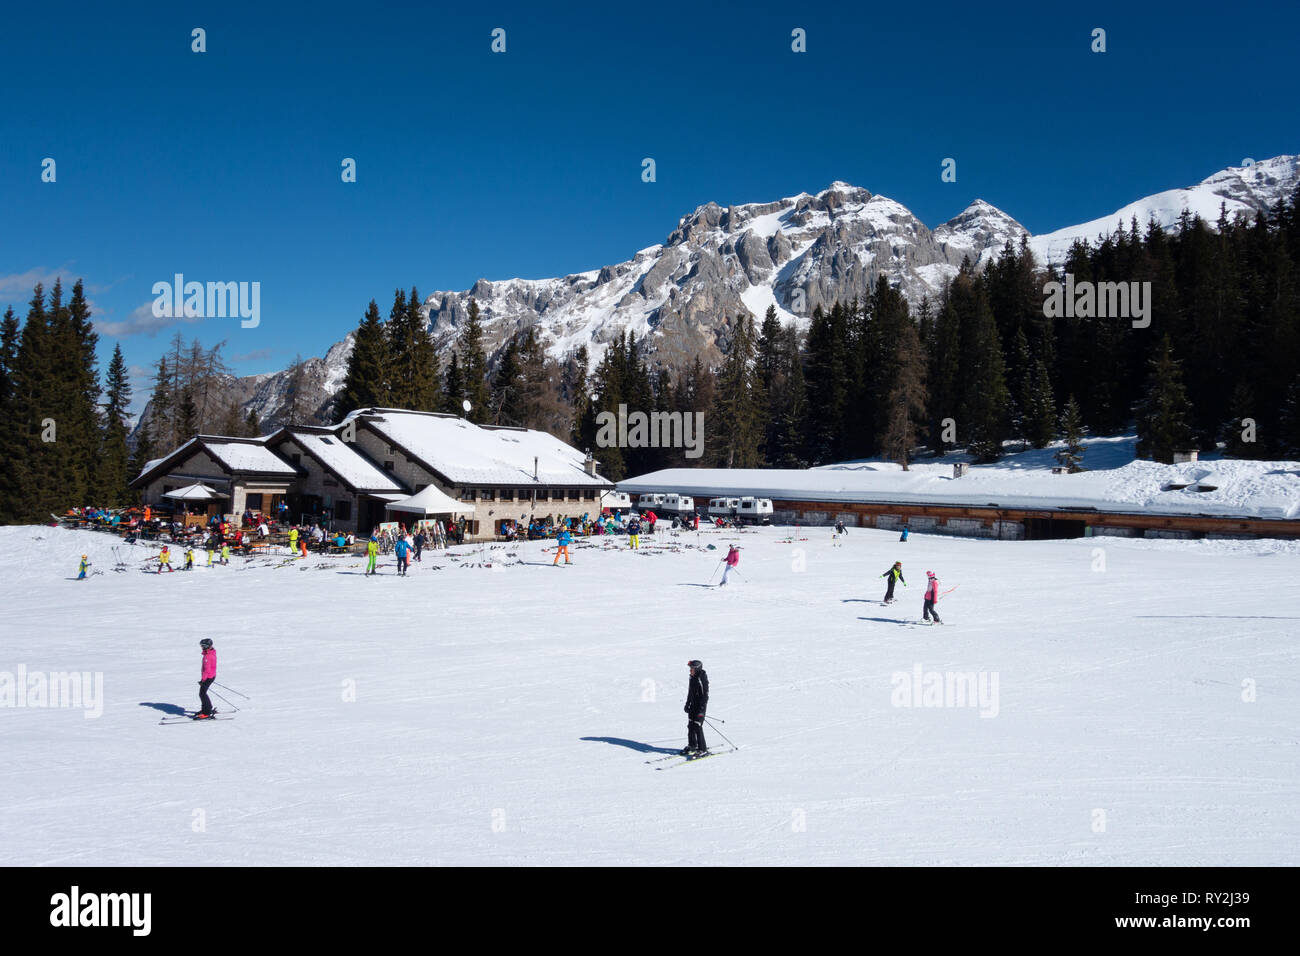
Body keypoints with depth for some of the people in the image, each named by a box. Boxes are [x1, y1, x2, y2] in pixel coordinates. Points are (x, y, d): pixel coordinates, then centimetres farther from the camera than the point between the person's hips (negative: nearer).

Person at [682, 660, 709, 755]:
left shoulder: (702, 679, -17)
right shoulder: (692, 678, 9)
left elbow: (705, 695, -19)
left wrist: (701, 709, -22)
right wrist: (687, 704, 20)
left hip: (700, 706, -8)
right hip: (693, 706, 8)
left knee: (697, 726, -10)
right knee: (691, 725, 12)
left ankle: (702, 748, -2)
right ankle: (692, 745, 25)